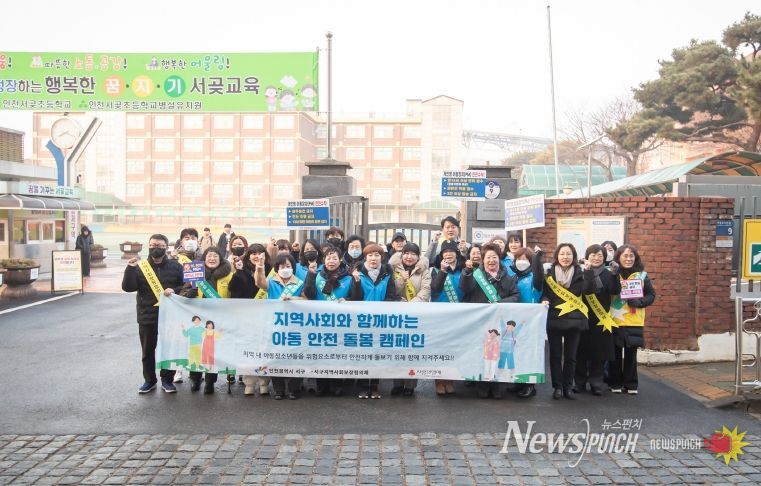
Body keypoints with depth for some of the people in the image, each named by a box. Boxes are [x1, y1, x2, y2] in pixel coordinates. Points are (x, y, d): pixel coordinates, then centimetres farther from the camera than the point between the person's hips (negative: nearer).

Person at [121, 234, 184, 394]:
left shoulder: (175, 266, 2)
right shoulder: (140, 267, 2)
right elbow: (128, 287, -7)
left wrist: (174, 290, -16)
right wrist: (130, 269, -19)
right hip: (147, 316, 1)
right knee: (148, 350, 10)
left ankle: (167, 380, 20)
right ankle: (149, 380, 24)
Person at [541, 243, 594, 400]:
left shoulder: (579, 273, 2)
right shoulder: (549, 273, 3)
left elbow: (588, 290, -13)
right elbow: (543, 292, 5)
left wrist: (588, 271, -23)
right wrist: (544, 300, -15)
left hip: (574, 319, 0)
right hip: (554, 319, 0)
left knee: (570, 356, 8)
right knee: (555, 355, 5)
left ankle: (568, 386, 18)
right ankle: (557, 386, 14)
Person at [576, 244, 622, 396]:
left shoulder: (607, 274, 4)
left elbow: (615, 291, -11)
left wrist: (614, 275, -24)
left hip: (601, 319, 1)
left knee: (599, 353, 4)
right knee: (581, 352, 4)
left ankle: (596, 383, 15)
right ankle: (580, 382, 16)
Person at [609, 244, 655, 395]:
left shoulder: (642, 275, 4)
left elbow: (651, 295, 5)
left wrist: (638, 302, -12)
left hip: (634, 322, 2)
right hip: (615, 321, -2)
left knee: (631, 354, 8)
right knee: (615, 353, 6)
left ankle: (630, 384, 20)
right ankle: (615, 383, 18)